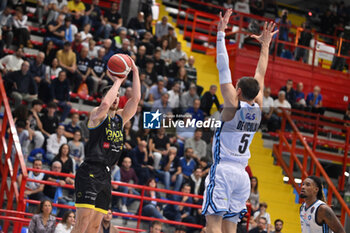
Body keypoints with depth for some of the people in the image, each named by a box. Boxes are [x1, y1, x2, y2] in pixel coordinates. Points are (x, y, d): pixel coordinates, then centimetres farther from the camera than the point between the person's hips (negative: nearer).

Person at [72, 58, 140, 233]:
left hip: (105, 176, 8)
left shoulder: (120, 118, 18)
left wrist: (135, 72, 4)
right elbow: (105, 104, -24)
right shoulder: (97, 114, -1)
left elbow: (135, 99, 9)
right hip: (90, 173, -8)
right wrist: (118, 82, -12)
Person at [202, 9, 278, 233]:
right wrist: (265, 44, 30)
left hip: (223, 170, -7)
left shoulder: (233, 104, -7)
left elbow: (223, 69, -9)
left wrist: (221, 34, -6)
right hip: (242, 174, 7)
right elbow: (260, 75, 20)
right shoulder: (258, 107, 8)